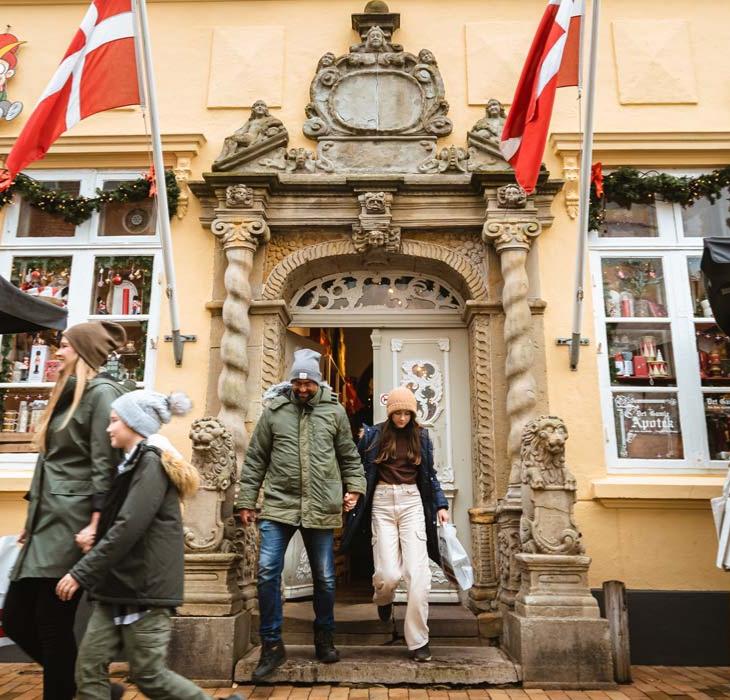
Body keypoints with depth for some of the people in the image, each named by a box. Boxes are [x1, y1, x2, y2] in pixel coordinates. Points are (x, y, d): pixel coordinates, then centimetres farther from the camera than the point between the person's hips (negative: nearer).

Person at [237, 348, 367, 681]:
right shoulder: (274, 410, 1)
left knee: (325, 578, 11)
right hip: (278, 505, 0)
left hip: (321, 508, 1)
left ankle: (324, 639, 33)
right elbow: (255, 460, 4)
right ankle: (272, 644, 13)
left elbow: (349, 456, 11)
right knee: (267, 572, -6)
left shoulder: (334, 411, 3)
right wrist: (246, 500, 3)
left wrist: (354, 487, 0)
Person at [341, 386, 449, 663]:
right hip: (382, 502, -1)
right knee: (388, 573, -7)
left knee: (418, 573, -8)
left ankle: (418, 641, 5)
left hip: (412, 502, 2)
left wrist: (440, 504, 9)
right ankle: (383, 599, 31)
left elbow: (430, 474, 16)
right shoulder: (374, 434, 1)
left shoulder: (420, 436, 8)